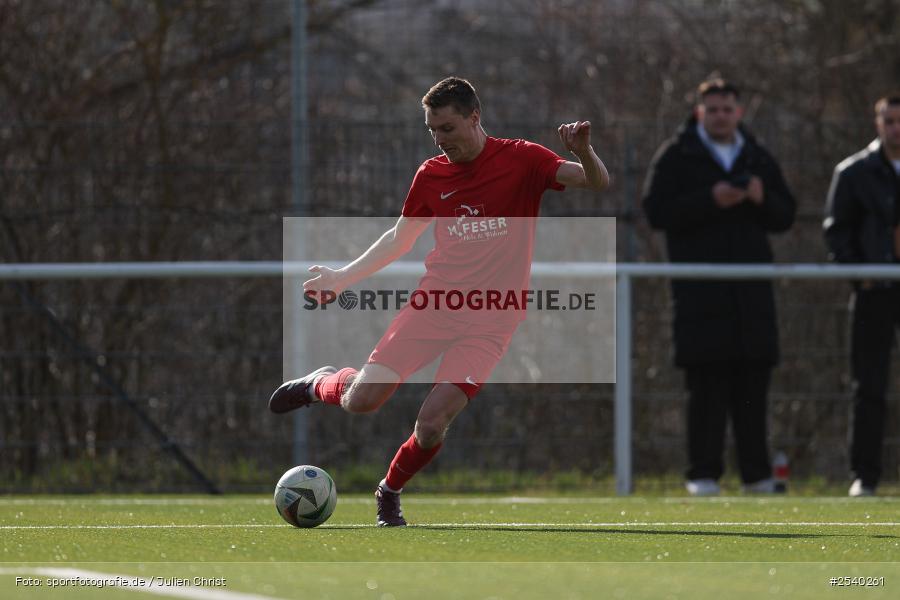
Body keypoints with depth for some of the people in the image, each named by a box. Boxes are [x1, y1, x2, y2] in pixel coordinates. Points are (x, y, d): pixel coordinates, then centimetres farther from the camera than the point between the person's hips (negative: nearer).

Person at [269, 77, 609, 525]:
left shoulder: (521, 160, -5)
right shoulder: (431, 175, 5)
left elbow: (598, 183, -11)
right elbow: (400, 239, 20)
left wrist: (583, 152, -32)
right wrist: (342, 278, 18)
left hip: (489, 323, -3)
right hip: (432, 303, 3)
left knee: (431, 425, -16)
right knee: (361, 400, -12)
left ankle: (390, 493, 14)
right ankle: (323, 383, 24)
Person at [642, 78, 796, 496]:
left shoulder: (759, 159, 17)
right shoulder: (676, 156, 4)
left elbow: (785, 217, 16)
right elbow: (656, 211, -7)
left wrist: (762, 198, -6)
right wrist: (709, 200, -17)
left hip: (751, 288, 4)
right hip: (699, 286, -4)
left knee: (753, 383, 3)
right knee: (707, 384, -7)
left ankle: (757, 474, 8)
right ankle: (703, 473, -4)